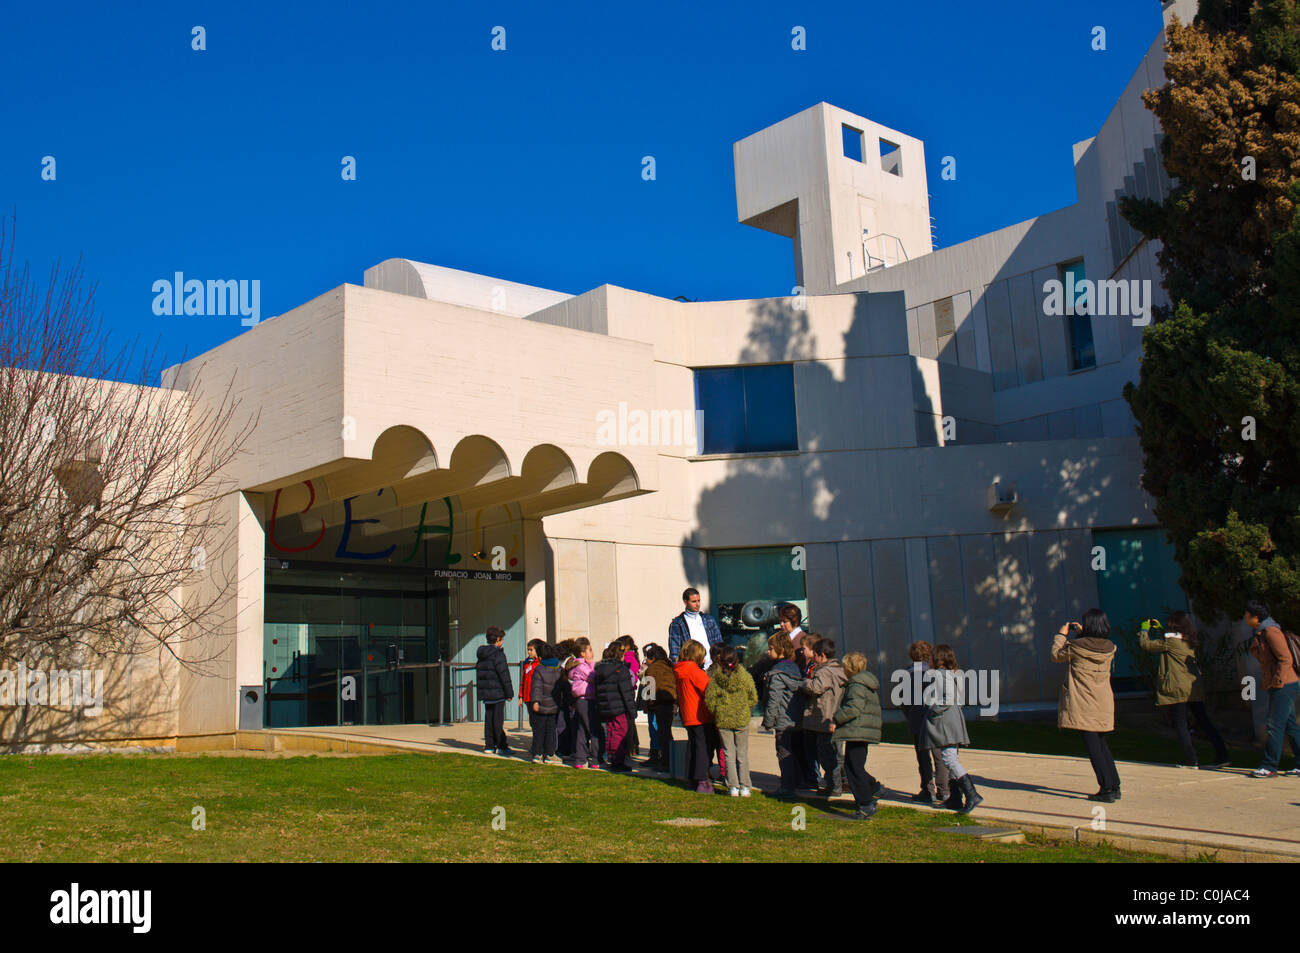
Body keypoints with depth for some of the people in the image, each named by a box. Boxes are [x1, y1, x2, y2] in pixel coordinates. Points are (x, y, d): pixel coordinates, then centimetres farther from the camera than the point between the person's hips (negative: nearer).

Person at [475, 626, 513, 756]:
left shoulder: (481, 654, 12)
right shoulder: (498, 654, -13)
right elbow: (504, 675, -15)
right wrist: (509, 692, -11)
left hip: (485, 692, 7)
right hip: (497, 692, -7)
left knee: (488, 719, 12)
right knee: (498, 719, -3)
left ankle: (489, 745, 15)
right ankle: (501, 746, 0)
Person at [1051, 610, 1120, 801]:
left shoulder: (1076, 646, -13)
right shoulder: (1110, 648, 0)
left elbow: (1056, 655, 5)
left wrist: (1062, 634, 16)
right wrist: (1081, 634, 26)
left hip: (1083, 706, -5)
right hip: (1103, 704, 5)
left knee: (1092, 746, -3)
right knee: (1101, 744, 18)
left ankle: (1107, 788, -6)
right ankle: (1114, 786, 20)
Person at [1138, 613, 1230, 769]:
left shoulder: (1170, 641, -11)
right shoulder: (1189, 641, 11)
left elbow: (1146, 645, -5)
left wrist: (1144, 630, 12)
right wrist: (1160, 629, 31)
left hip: (1178, 688, -7)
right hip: (1195, 688, 7)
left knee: (1181, 724, 1)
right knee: (1203, 721, 10)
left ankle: (1190, 759, 0)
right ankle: (1222, 755, 6)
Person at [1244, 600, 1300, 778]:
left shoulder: (1271, 631, -15)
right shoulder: (1259, 633, 15)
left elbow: (1285, 658, -19)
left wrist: (1277, 680, -19)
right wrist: (1268, 680, 18)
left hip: (1284, 686, -10)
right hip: (1280, 687, 10)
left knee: (1275, 727, -8)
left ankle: (1269, 767, -6)